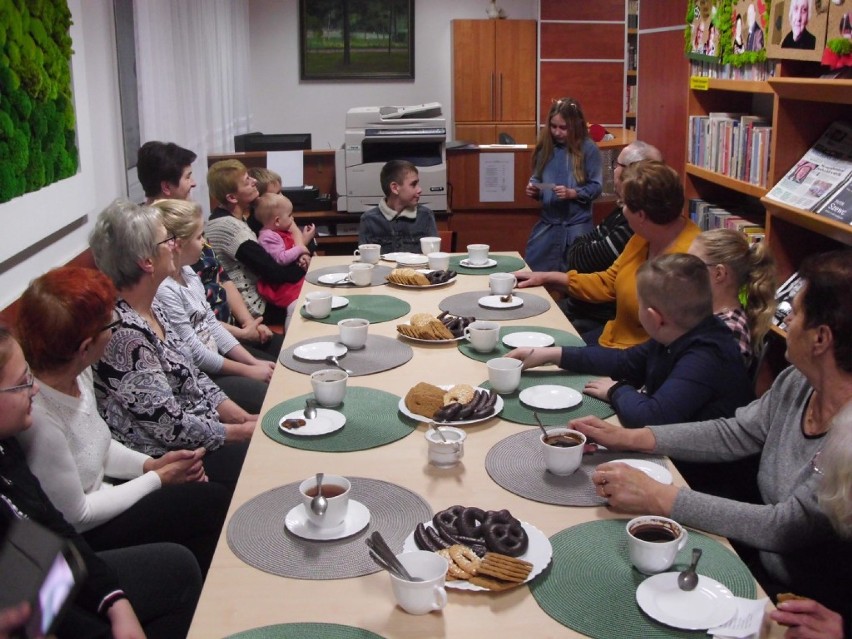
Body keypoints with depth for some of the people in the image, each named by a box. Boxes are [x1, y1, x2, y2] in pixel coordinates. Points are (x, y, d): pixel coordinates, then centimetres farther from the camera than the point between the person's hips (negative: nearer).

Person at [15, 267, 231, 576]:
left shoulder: (77, 374, -8)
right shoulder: (38, 417, -33)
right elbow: (76, 516, -21)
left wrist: (151, 464, -6)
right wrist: (158, 478, -13)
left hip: (96, 497, 7)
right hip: (80, 539, -7)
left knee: (210, 495, -4)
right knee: (214, 503, -9)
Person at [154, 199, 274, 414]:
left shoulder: (188, 273, 5)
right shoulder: (163, 291, -24)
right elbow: (194, 354, -20)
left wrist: (254, 362, 2)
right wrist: (248, 371, -12)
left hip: (212, 359, 9)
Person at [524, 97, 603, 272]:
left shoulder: (588, 148, -8)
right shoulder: (545, 146, 4)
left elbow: (596, 186, -9)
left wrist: (572, 193, -24)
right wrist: (533, 189, -9)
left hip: (577, 225, -4)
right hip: (548, 222, 4)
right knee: (531, 269, 7)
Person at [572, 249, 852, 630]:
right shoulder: (798, 383, -5)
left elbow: (786, 526, -27)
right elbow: (732, 434, 8)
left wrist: (656, 498, -28)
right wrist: (626, 438, 0)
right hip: (757, 561, 6)